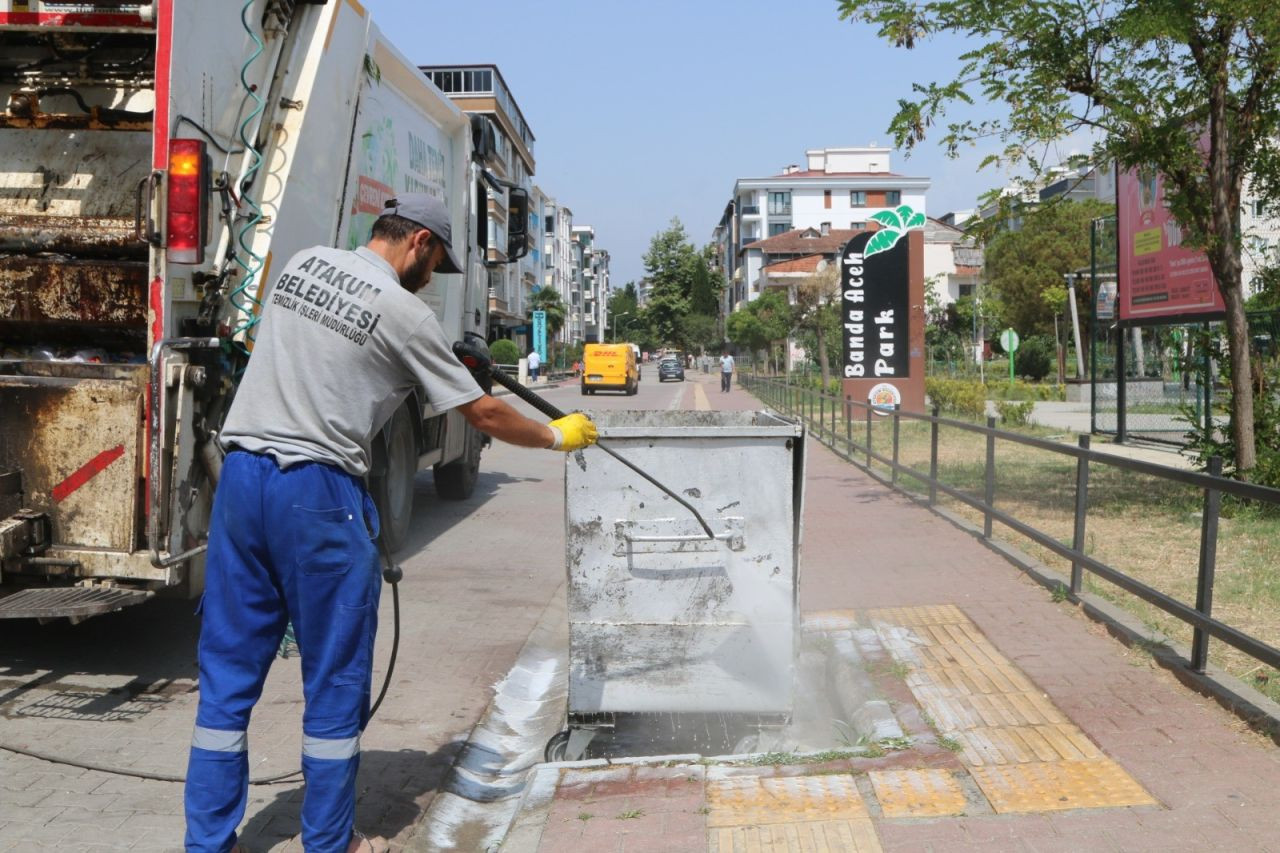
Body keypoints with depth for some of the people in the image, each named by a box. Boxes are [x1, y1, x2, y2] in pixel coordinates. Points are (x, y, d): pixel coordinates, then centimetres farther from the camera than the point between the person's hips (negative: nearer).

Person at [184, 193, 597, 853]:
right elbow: (484, 415, 0)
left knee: (228, 671, 12)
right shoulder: (404, 312, -6)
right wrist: (558, 436, 17)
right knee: (335, 680, 8)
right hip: (317, 491, -6)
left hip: (239, 473, 6)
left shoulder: (303, 262, 12)